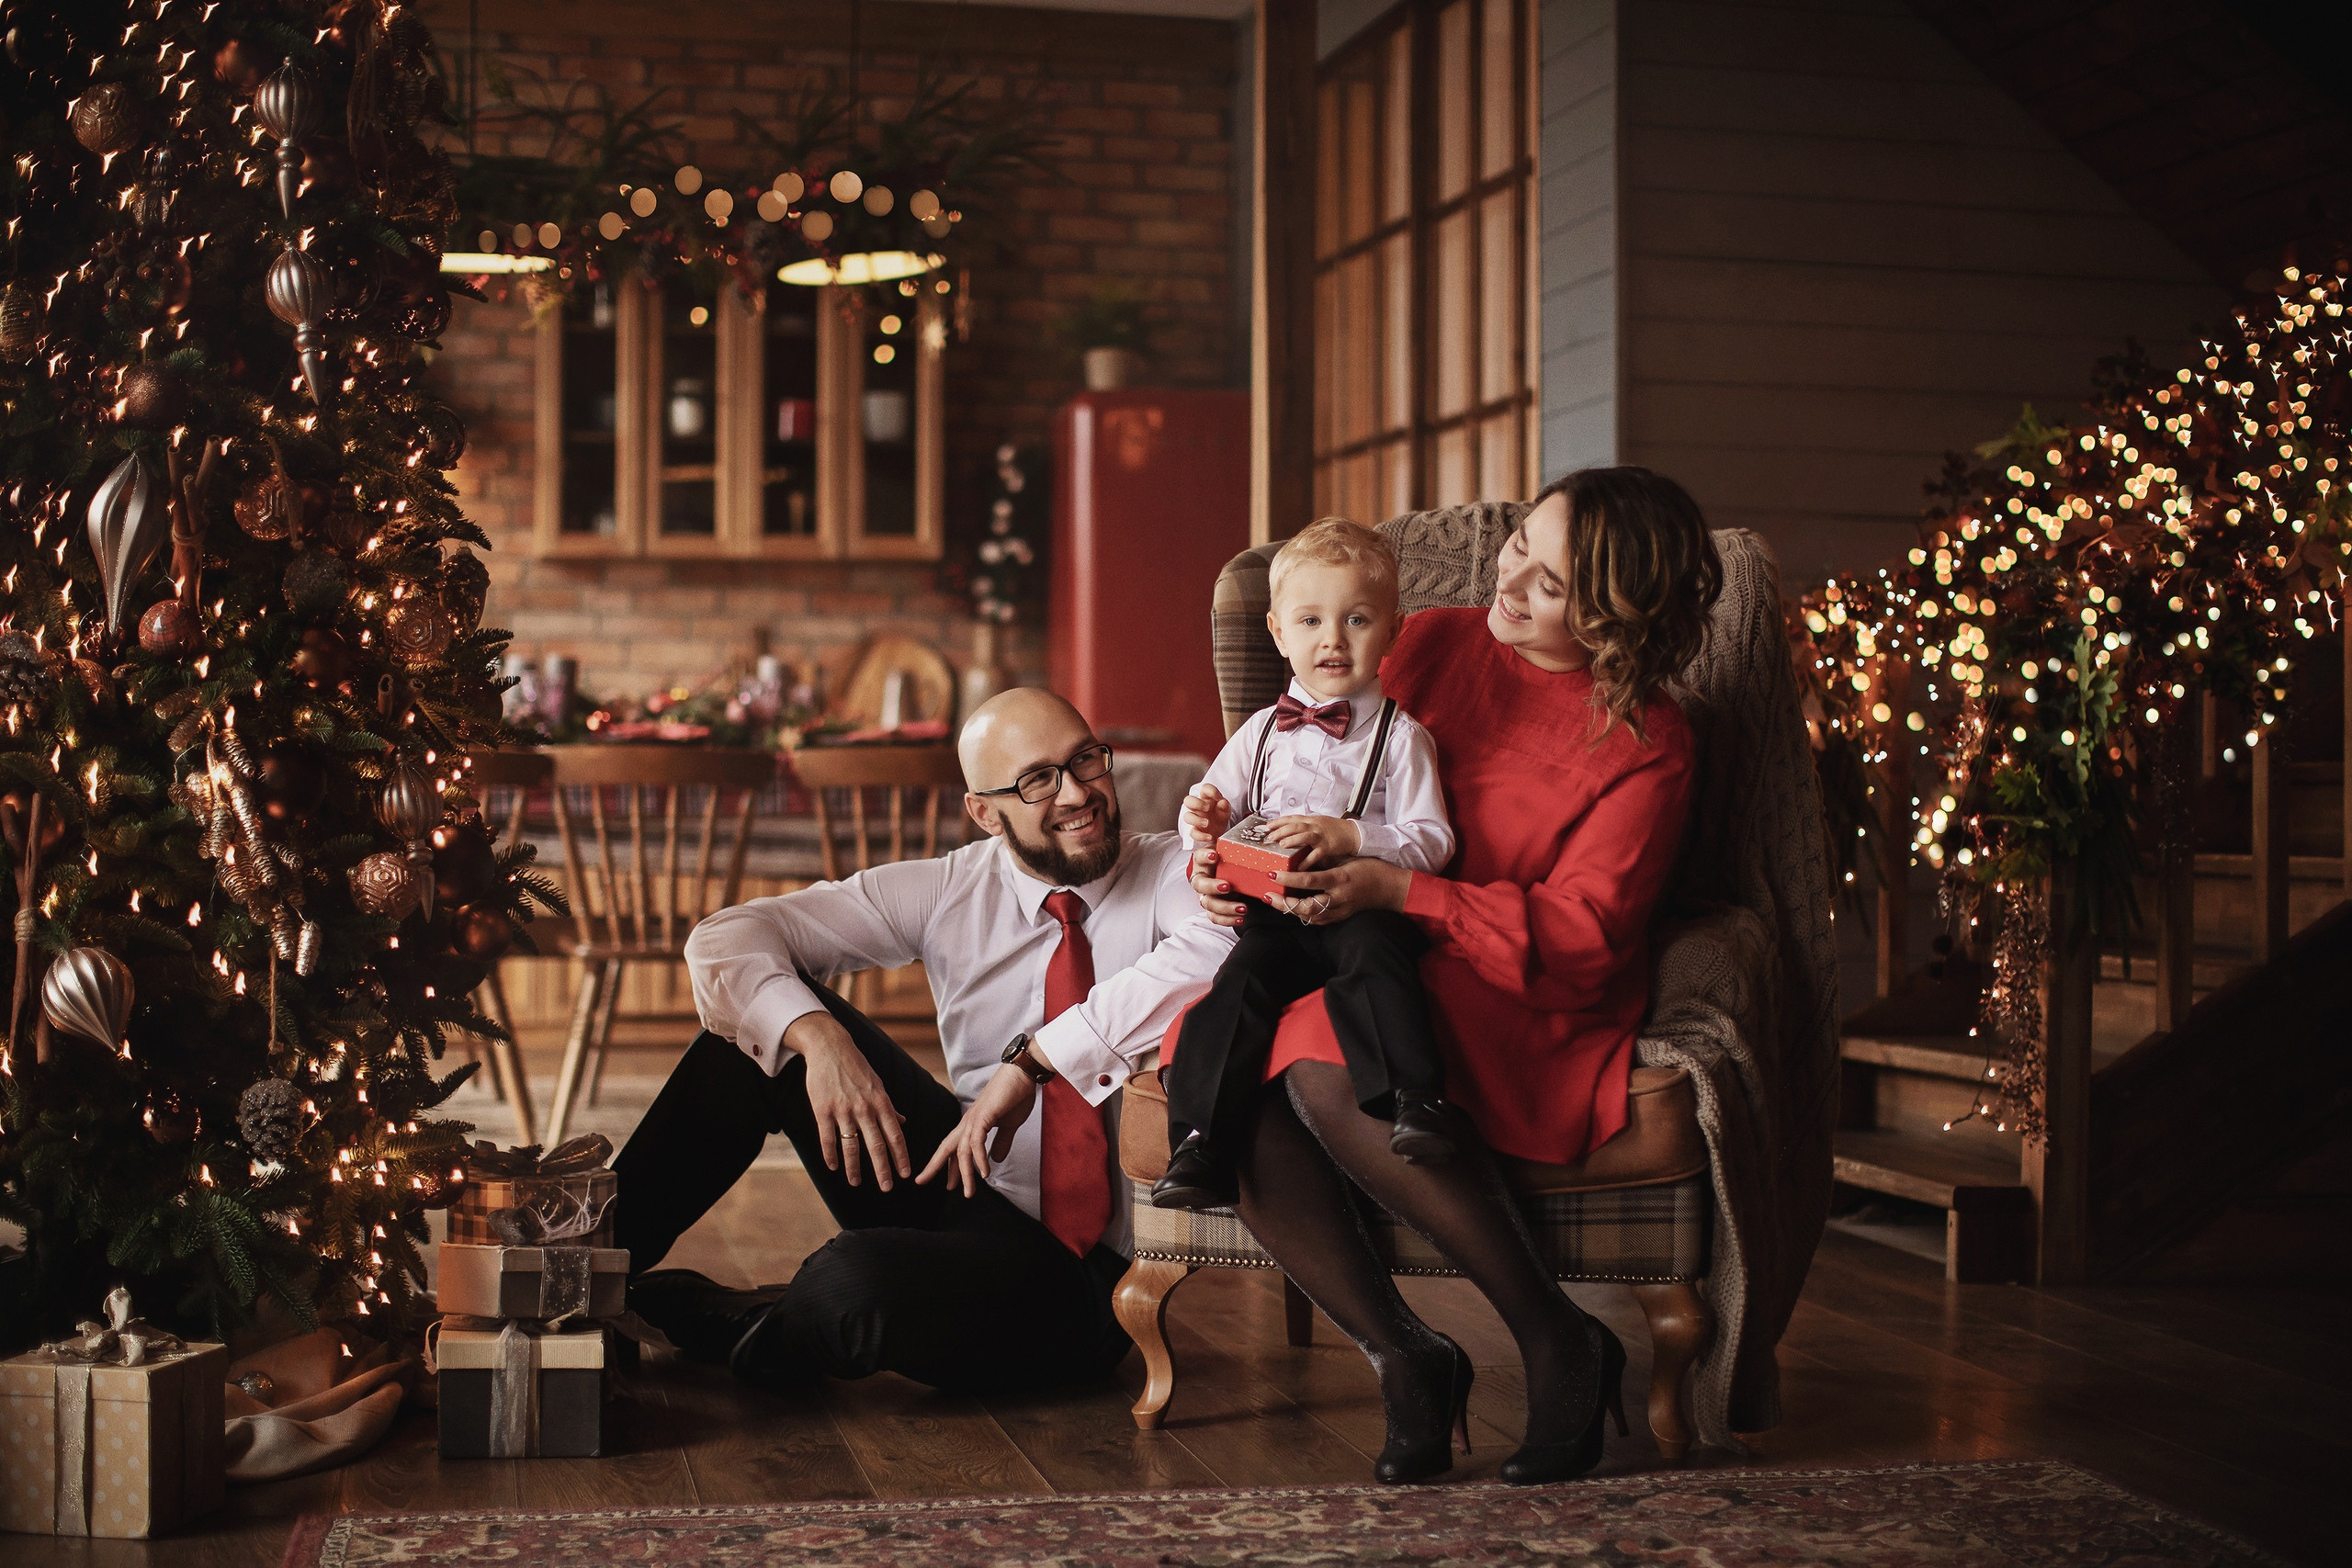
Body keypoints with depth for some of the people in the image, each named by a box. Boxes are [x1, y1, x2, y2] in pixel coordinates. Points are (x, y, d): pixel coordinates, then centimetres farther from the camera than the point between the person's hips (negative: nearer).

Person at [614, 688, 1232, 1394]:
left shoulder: (1172, 874, -10)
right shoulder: (952, 890, 0)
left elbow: (1221, 954, -36)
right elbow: (726, 939, -3)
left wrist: (1037, 1058, -34)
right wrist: (818, 1036, -24)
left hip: (1087, 1274, -5)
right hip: (967, 1186, 5)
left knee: (854, 1281, -34)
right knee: (767, 1016, -7)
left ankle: (733, 1328, 2)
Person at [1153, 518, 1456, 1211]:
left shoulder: (1400, 736, 5)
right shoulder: (1262, 732, 19)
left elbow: (1432, 842, -4)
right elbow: (1217, 802, 24)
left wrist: (1348, 836, -20)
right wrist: (1207, 818, -2)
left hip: (1360, 910, -3)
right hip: (1274, 911, 3)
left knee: (1371, 950, -34)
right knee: (1239, 982, -21)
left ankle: (1416, 1102, -34)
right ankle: (1198, 1145, -19)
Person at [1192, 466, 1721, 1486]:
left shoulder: (1645, 744, -3)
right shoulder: (1433, 646, 12)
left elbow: (1578, 940, -13)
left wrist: (1395, 892, -24)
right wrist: (1219, 863, -5)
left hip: (1527, 1011, -5)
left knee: (1330, 1076, -36)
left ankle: (1562, 1347, -19)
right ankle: (1402, 1357, -14)